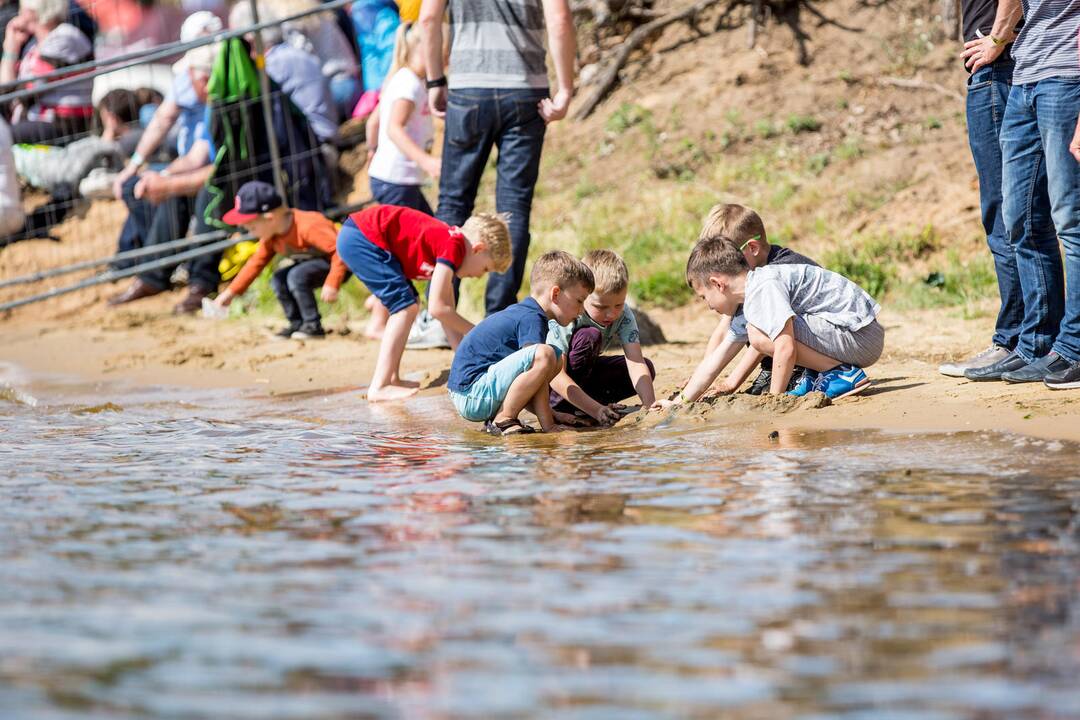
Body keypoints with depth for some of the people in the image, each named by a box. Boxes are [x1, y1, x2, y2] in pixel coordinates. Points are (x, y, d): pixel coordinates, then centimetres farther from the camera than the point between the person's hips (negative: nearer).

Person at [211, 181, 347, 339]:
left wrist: (331, 285, -38)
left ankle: (313, 326, -19)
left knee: (296, 276, -28)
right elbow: (256, 262, 5)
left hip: (335, 264, -9)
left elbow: (340, 250, -33)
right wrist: (230, 293, 1)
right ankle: (296, 324, 4)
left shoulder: (308, 227, -33)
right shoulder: (270, 237, -5)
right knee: (278, 279, -7)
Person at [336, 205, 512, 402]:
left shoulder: (446, 239, 16)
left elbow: (447, 313, 21)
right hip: (361, 237, -10)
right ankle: (379, 387, -13)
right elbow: (437, 308, -17)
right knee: (405, 307, -10)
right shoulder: (453, 247, -14)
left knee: (405, 306, 15)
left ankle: (392, 379, 14)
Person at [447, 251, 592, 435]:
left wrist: (550, 414, 20)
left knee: (557, 358, 15)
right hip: (473, 397, -10)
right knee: (544, 355, -26)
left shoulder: (520, 312, 19)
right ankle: (503, 419, -15)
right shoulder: (532, 319, -12)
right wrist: (547, 424, -18)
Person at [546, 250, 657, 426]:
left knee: (647, 369, -9)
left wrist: (650, 405, -43)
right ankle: (558, 407, -23)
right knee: (590, 336, -31)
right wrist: (596, 410, -47)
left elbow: (636, 363, -26)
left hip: (582, 374, 6)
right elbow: (556, 376, -39)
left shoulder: (623, 315, -18)